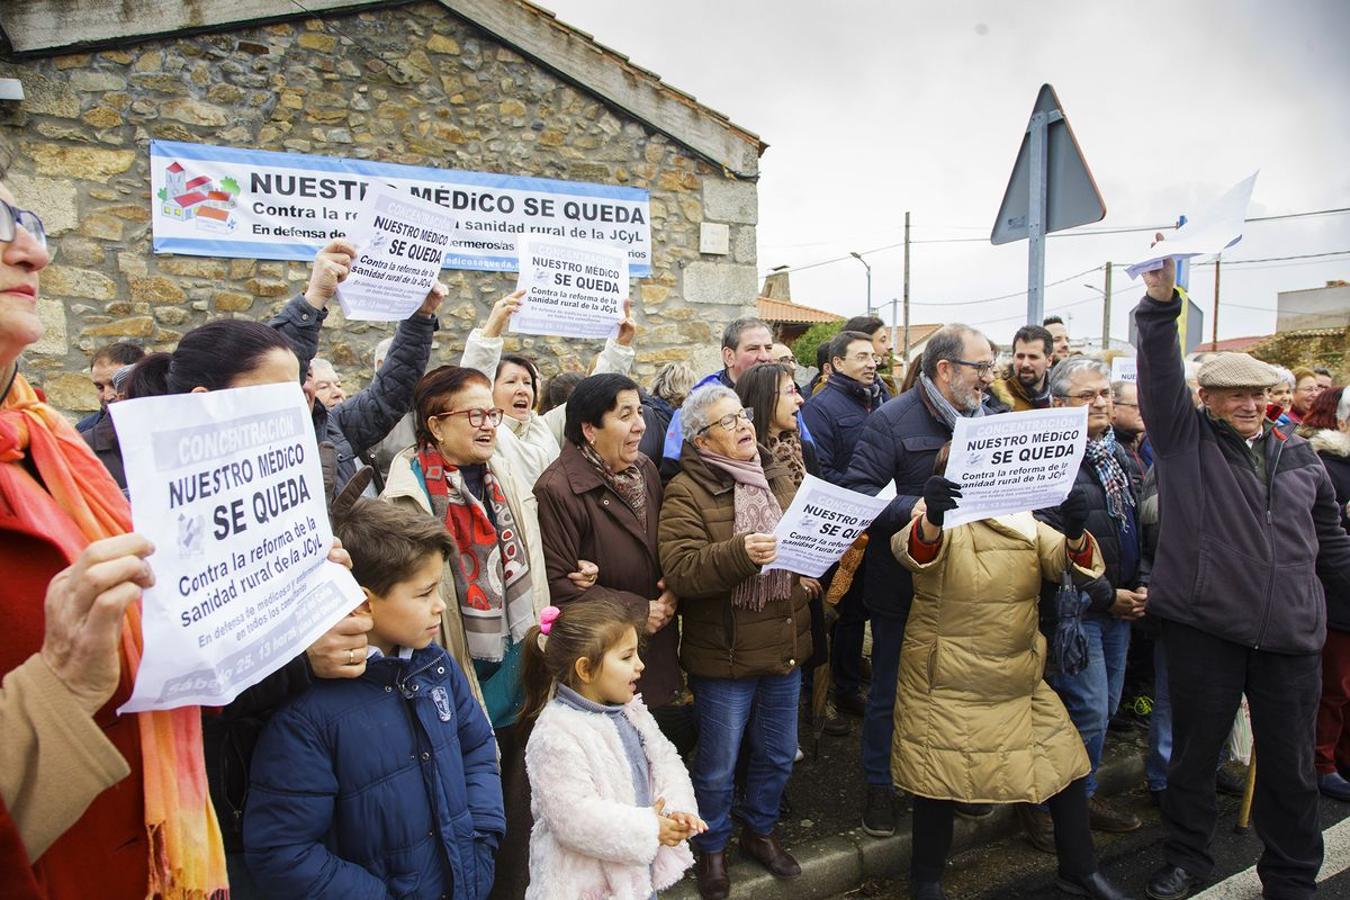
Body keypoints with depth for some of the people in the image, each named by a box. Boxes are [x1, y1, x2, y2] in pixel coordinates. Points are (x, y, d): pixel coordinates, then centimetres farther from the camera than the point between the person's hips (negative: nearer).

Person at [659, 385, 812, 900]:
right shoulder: (686, 492, -13)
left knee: (778, 756, 22)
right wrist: (740, 553, -37)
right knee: (718, 766, 13)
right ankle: (712, 848, 38)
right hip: (724, 656, -5)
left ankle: (760, 831, 47)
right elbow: (679, 570, -24)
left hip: (784, 648, 6)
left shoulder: (776, 475, 7)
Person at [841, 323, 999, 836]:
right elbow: (855, 491, -22)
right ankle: (879, 784, 29)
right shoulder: (893, 421, -15)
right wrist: (909, 509, -35)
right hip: (903, 583, -5)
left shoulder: (985, 418, 6)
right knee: (890, 691, 10)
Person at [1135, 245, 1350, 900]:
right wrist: (1160, 303, -27)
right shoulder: (1184, 439, 0)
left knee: (1290, 764, 12)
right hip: (1203, 626, -3)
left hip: (1291, 635, 4)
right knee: (1195, 750, 10)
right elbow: (1160, 377, -16)